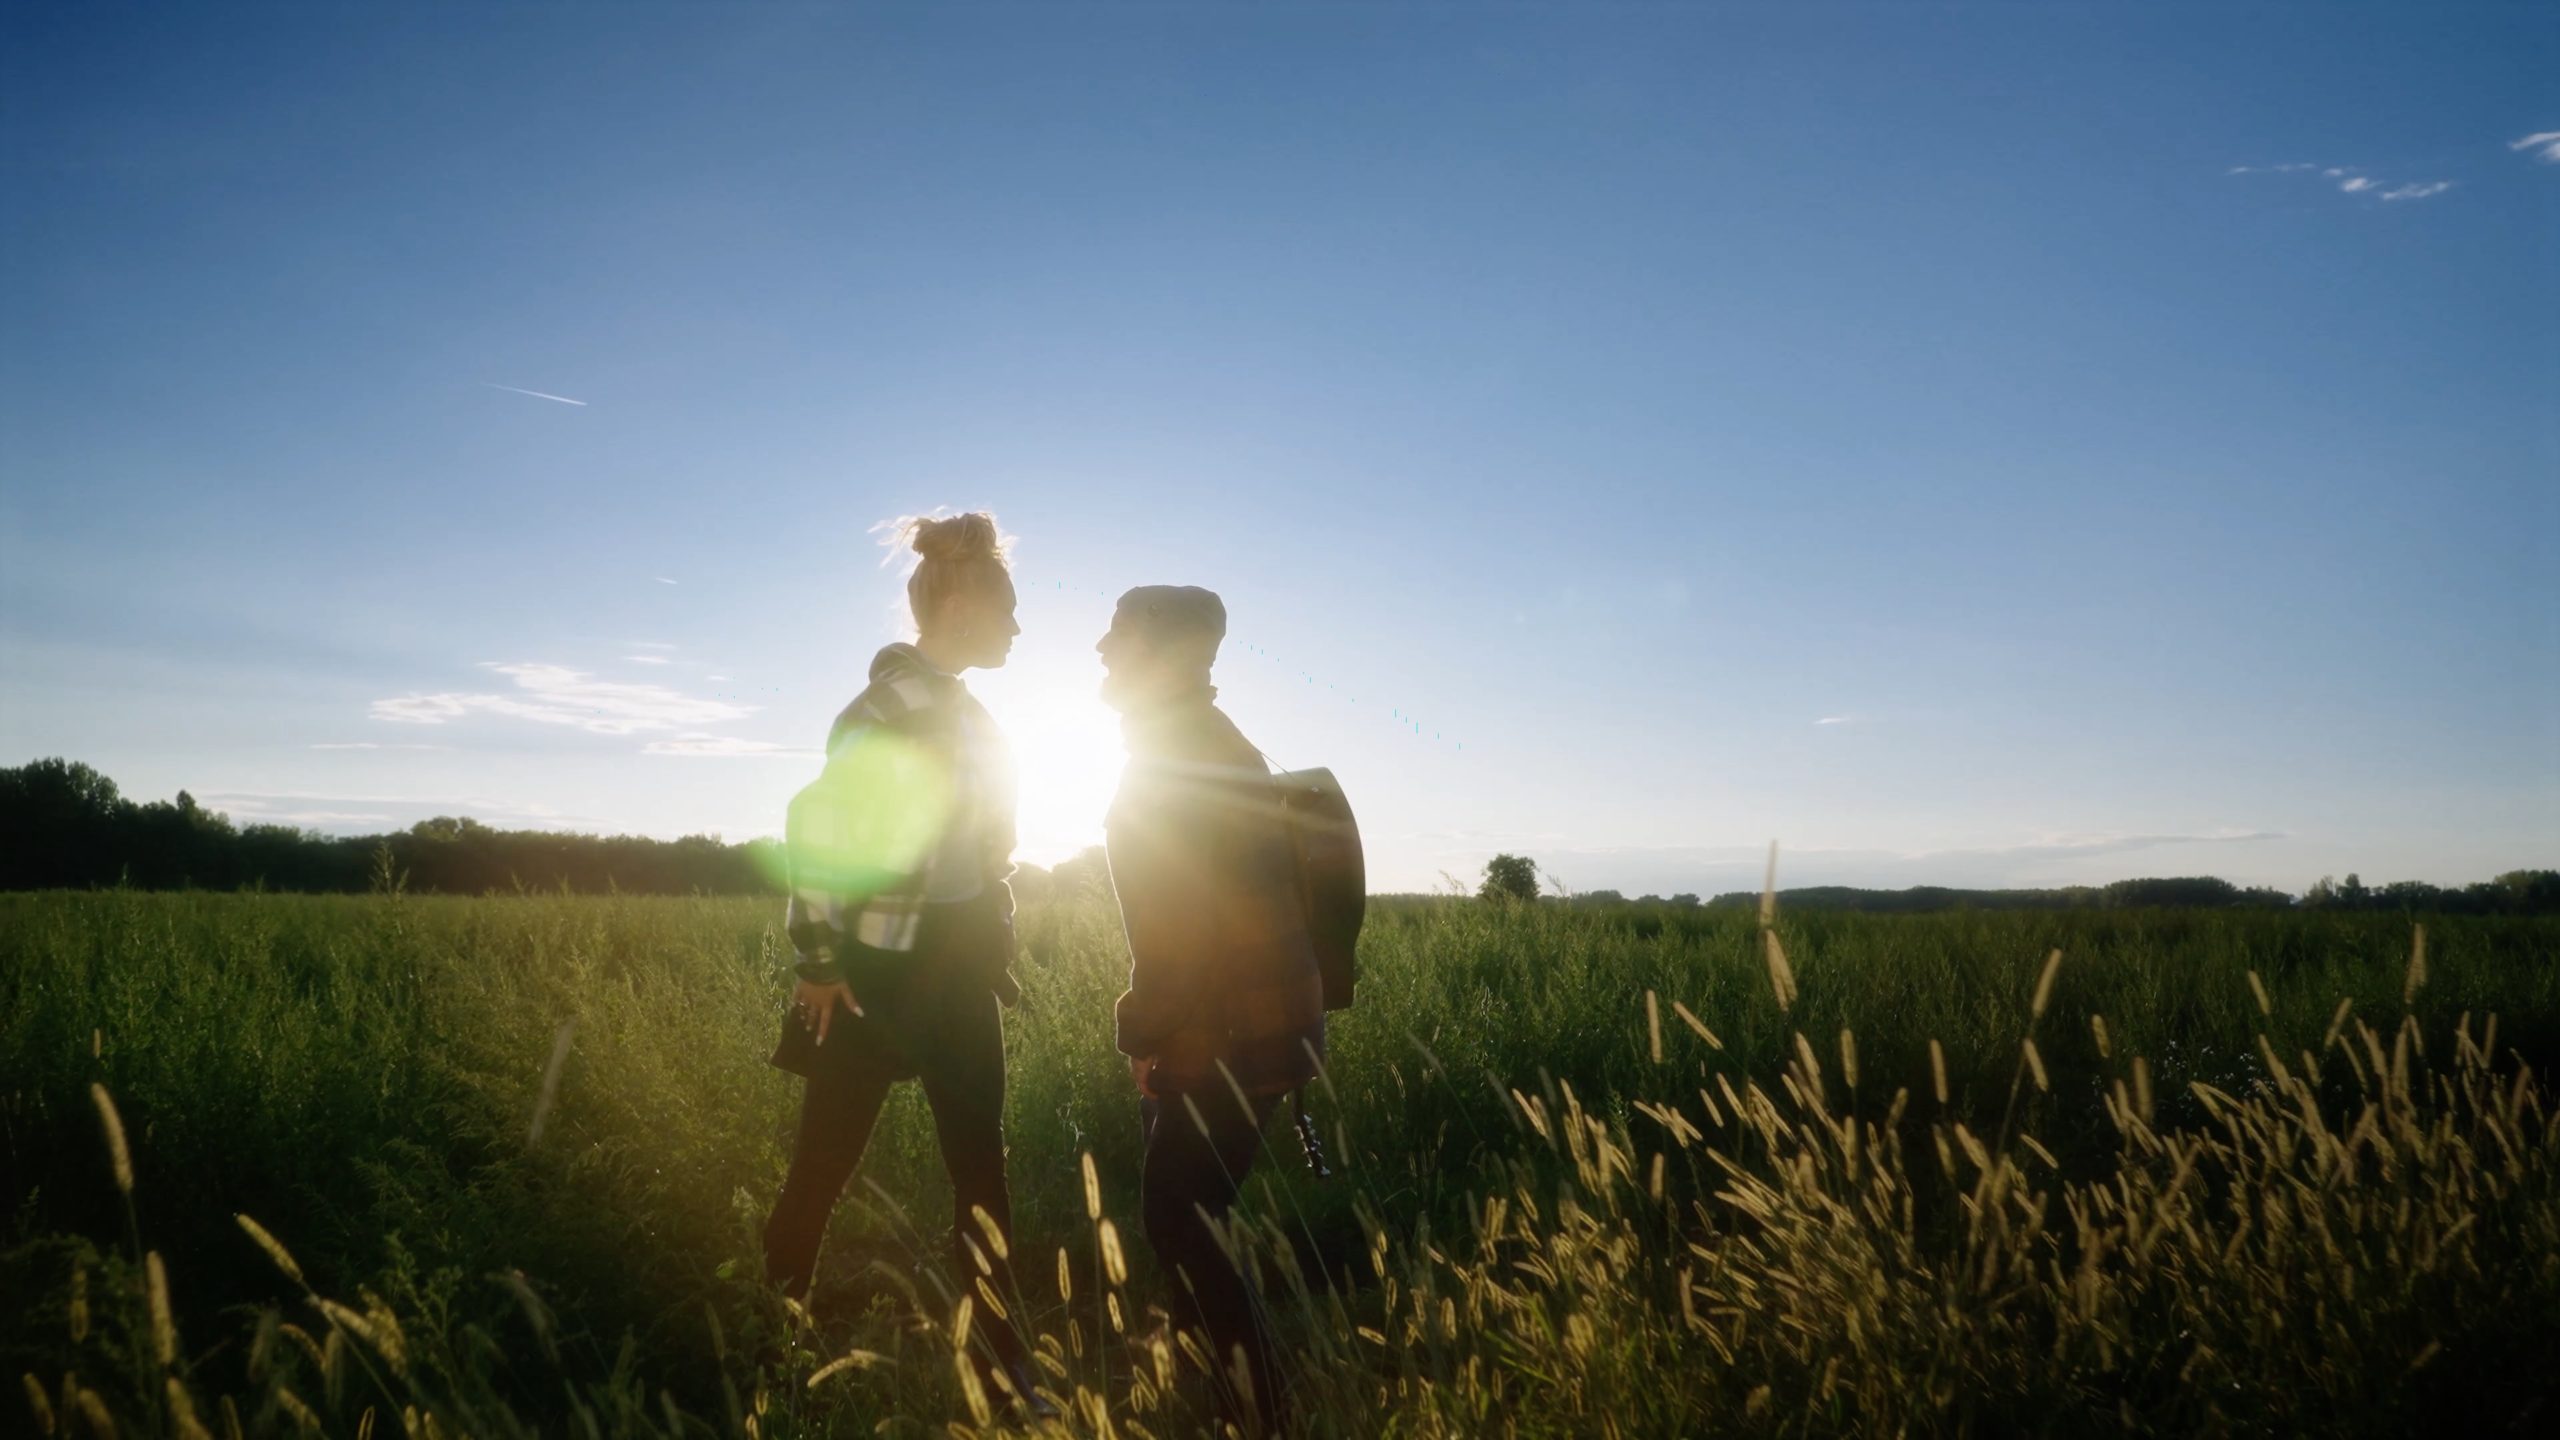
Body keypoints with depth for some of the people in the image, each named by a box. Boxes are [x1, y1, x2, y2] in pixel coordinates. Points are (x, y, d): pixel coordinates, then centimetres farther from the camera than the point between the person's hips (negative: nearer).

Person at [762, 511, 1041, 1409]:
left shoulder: (966, 715, 11)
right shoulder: (890, 706, -15)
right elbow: (818, 828, -20)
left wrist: (997, 952, 16)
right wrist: (819, 964, -19)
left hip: (961, 970, 8)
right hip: (879, 973, -8)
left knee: (981, 1170, 8)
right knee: (826, 1164, 6)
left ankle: (1005, 1371, 17)